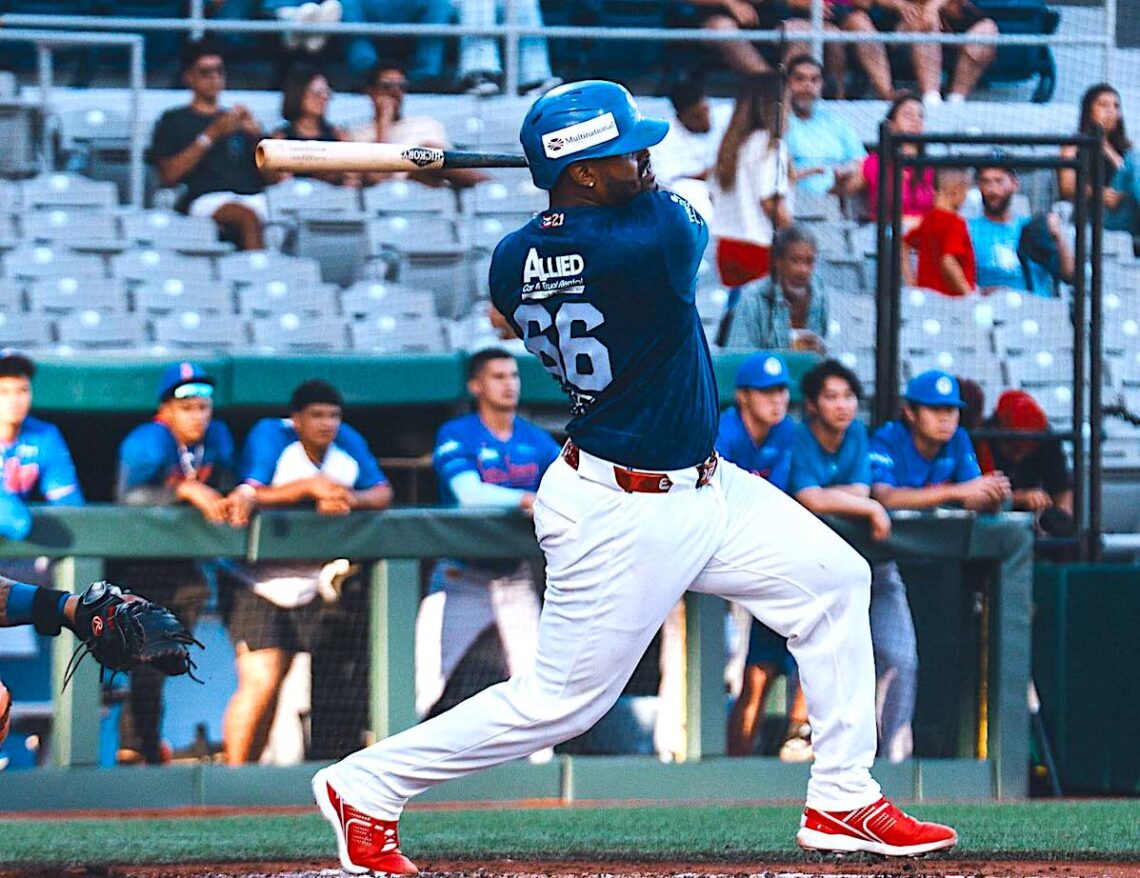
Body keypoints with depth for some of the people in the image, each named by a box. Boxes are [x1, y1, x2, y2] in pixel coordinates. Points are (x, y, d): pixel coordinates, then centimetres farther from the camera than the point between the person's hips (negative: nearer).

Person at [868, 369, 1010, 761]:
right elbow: (885, 497, -39)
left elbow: (975, 502, -9)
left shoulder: (957, 443, -1)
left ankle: (893, 753, 15)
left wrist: (993, 496, -35)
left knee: (901, 661, 7)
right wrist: (958, 491, -45)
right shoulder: (887, 441, -20)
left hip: (886, 569, 7)